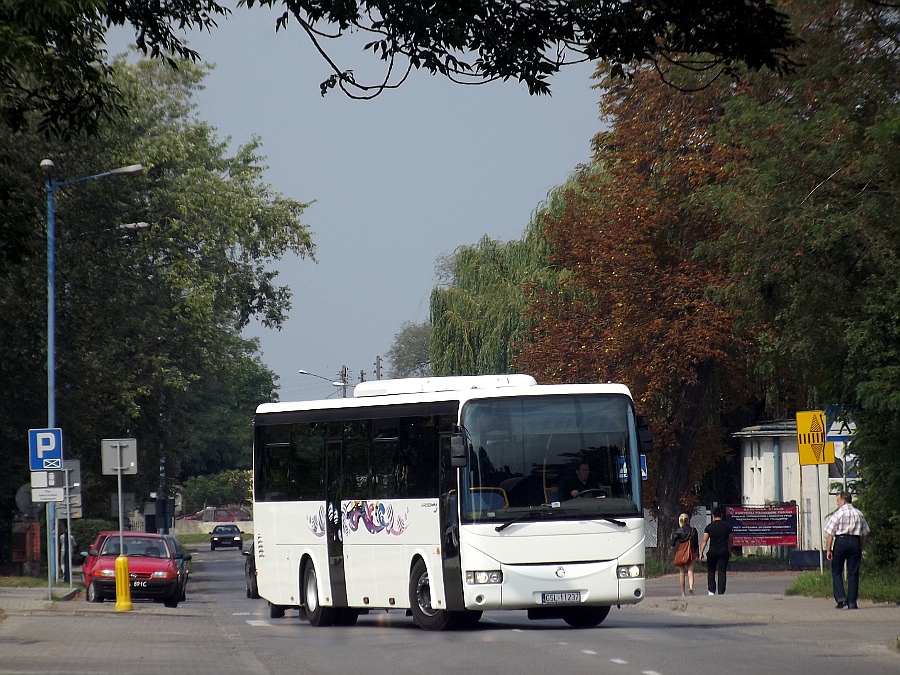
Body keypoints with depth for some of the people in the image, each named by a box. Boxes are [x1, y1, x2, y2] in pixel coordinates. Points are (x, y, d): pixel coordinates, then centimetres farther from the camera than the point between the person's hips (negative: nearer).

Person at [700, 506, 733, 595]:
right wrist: (729, 551, 24)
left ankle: (711, 591, 10)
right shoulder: (727, 526, 3)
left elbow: (704, 541, -7)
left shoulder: (709, 527, -3)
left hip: (712, 551, -1)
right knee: (722, 572, 1)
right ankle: (721, 592, -6)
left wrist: (701, 552, -5)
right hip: (724, 551, 1)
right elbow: (730, 540, 11)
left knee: (711, 571, 13)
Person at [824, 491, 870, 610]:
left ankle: (840, 597, -9)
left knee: (836, 572, 7)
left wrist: (828, 550, 0)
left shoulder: (837, 513, -2)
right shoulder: (859, 514, 11)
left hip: (841, 542, -3)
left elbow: (830, 534, -5)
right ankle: (852, 602, 3)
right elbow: (865, 535, 13)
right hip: (855, 542, 3)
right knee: (853, 573, 5)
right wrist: (861, 550, 20)